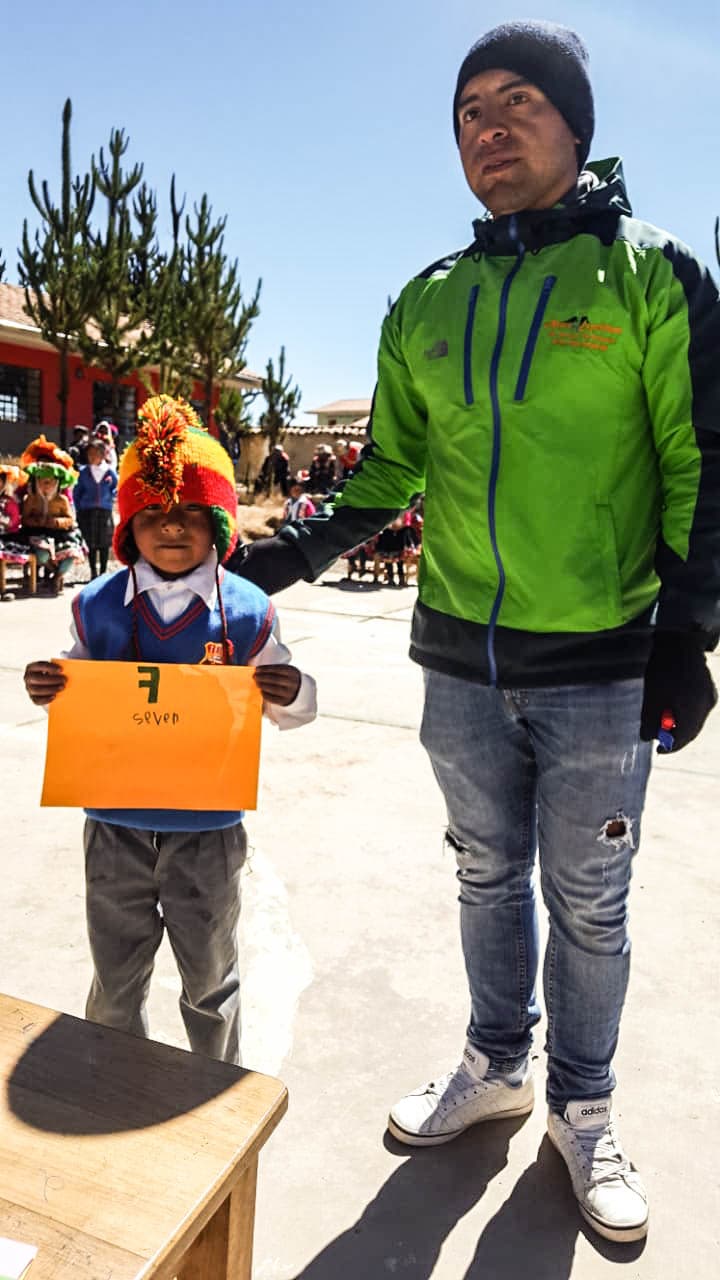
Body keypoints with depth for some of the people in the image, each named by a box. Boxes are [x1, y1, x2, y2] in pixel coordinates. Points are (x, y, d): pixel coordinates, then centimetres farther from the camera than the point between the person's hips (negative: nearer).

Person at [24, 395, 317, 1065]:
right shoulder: (98, 606, -4)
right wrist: (47, 690, -14)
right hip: (115, 824, 2)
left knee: (210, 977, 18)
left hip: (207, 827, -1)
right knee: (115, 983, 19)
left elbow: (289, 709, -2)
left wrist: (291, 695, -24)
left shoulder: (246, 611, -9)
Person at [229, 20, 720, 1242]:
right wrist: (300, 547, 3)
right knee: (487, 874, 17)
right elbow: (391, 466, 15)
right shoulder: (425, 302, 9)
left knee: (587, 902, 10)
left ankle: (582, 1106, 33)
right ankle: (497, 1062, 40)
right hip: (461, 661, 4)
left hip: (600, 665, -3)